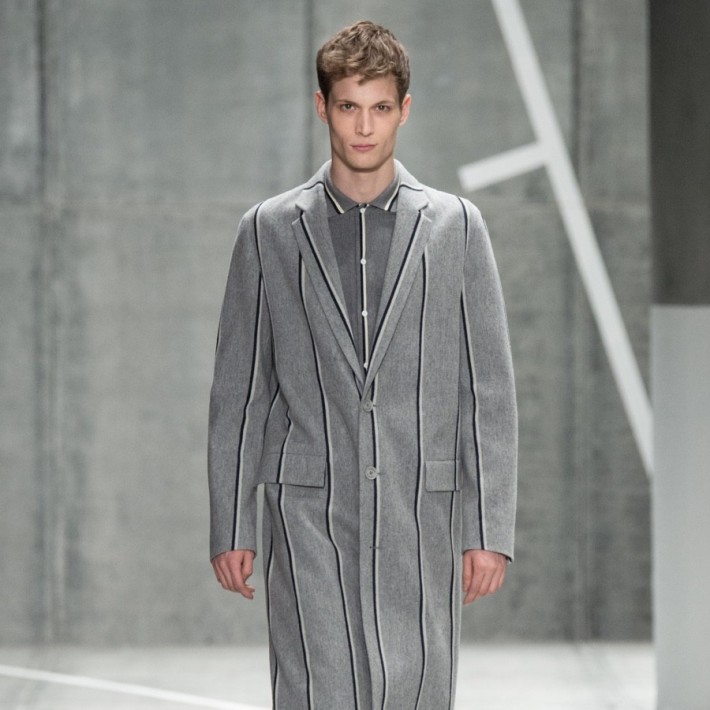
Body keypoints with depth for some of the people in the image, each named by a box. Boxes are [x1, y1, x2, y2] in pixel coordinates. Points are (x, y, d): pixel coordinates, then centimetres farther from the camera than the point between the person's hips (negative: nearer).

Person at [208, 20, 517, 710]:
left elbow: (489, 389, 5)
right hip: (309, 514, -1)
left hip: (420, 511, 1)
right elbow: (238, 389, 8)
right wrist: (229, 527, 3)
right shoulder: (269, 230, 6)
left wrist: (490, 528, -1)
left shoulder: (455, 225, 6)